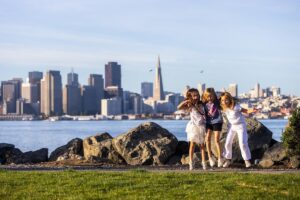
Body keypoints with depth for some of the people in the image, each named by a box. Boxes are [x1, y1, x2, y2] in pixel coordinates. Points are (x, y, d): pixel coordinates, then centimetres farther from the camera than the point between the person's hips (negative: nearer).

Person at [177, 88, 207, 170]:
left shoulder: (201, 104, 7)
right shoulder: (189, 106, -3)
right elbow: (179, 107, -14)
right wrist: (185, 101, -20)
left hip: (201, 126, 3)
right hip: (193, 126, -3)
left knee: (202, 145, 5)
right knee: (192, 144, -3)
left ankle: (204, 162, 6)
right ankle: (191, 162, -1)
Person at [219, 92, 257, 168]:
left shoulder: (235, 106, -25)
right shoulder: (224, 108, -11)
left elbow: (245, 111, -21)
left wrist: (252, 110, -39)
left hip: (240, 125, -5)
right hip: (231, 126, 5)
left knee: (243, 143, -8)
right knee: (228, 143, 3)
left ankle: (247, 160, 5)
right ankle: (228, 159, 18)